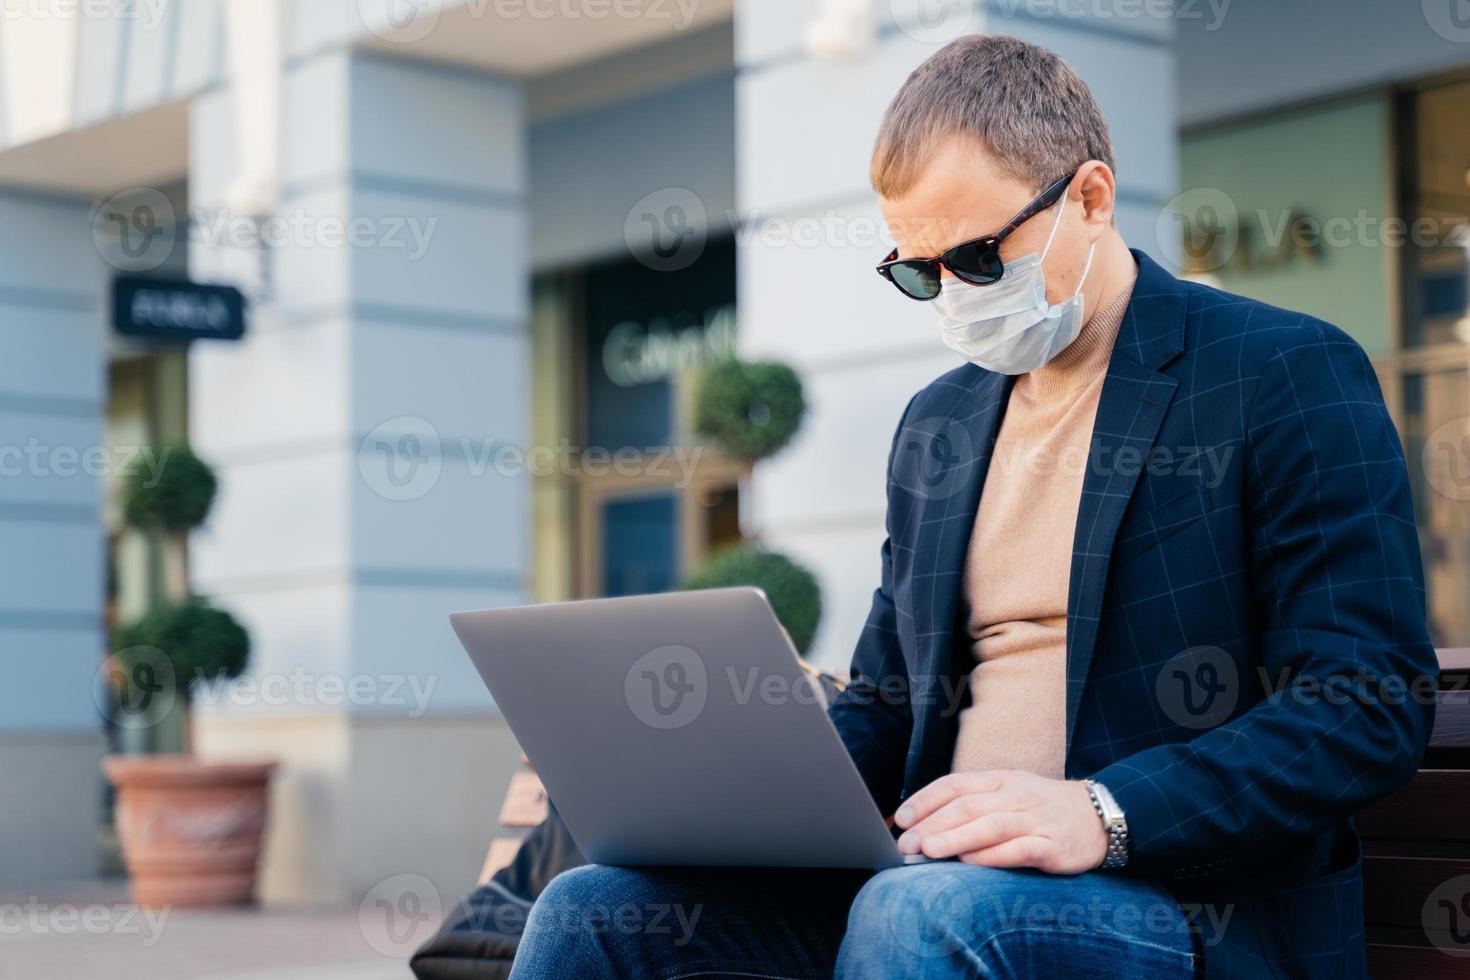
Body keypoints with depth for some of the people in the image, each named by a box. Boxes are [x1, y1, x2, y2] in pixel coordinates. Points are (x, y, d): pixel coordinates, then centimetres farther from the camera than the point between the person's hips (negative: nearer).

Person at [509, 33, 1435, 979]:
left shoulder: (1290, 375, -2)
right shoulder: (935, 425, 19)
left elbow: (1374, 705, -11)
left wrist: (1103, 814, -23)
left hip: (1185, 898, -6)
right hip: (938, 879, 6)